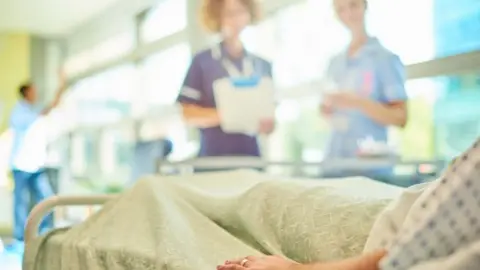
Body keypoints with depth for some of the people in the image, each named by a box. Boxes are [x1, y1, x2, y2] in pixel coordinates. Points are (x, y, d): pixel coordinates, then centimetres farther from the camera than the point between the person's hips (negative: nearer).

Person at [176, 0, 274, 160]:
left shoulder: (262, 65, 12)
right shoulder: (203, 62, 0)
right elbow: (189, 115, -4)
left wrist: (267, 125, -7)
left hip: (251, 157, 4)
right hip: (214, 160, -3)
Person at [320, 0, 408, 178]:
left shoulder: (384, 58, -4)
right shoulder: (335, 63, 12)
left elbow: (400, 118, -9)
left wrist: (357, 102, -20)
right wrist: (327, 110, 0)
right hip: (334, 163, 5)